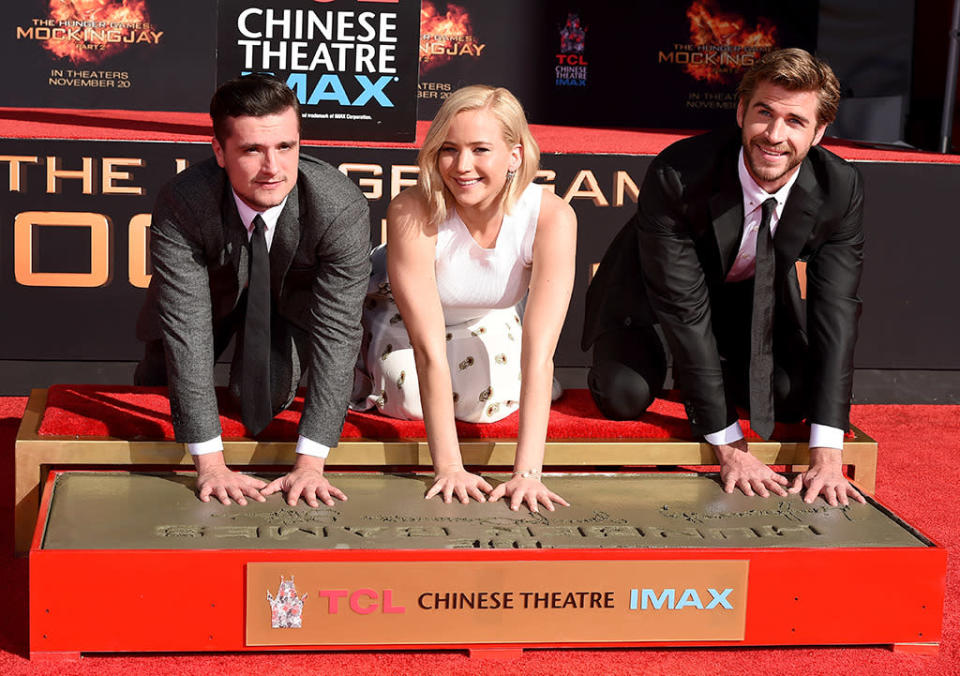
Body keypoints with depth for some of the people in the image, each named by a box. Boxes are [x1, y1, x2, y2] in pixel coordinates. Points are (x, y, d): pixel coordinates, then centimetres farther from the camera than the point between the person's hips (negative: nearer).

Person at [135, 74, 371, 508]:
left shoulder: (343, 209, -38)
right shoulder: (181, 205, -37)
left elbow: (336, 331, -36)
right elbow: (185, 327, -37)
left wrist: (310, 463, -40)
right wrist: (210, 463, -41)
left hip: (292, 298, 0)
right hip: (212, 291, 1)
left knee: (263, 400, -15)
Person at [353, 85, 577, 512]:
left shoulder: (552, 217, -36)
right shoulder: (412, 213, -39)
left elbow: (539, 353, -38)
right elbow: (430, 349, -39)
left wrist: (527, 472, -44)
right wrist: (448, 465, -42)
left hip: (482, 318, 2)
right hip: (395, 306, -1)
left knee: (489, 403, -14)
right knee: (408, 401, -16)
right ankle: (365, 359, 17)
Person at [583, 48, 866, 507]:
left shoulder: (839, 189, -25)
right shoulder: (676, 175, -37)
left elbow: (835, 309, -25)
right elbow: (683, 308, -34)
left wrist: (827, 454, -33)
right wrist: (729, 446, -34)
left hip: (753, 292, 3)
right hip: (655, 285, -3)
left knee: (792, 399, -15)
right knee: (625, 396, -23)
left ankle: (702, 372, 17)